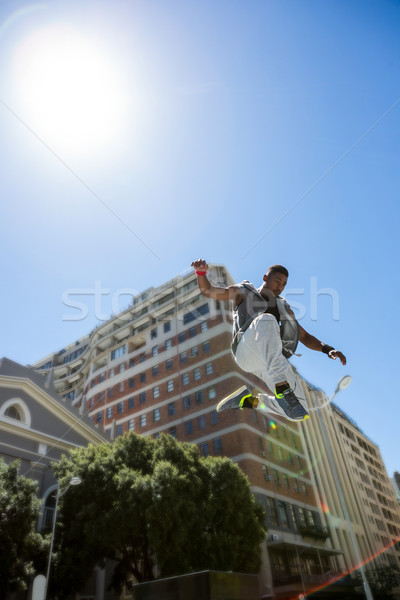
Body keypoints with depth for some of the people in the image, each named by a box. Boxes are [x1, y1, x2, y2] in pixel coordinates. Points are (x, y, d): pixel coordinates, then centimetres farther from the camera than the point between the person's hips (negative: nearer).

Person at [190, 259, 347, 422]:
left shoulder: (283, 308, 30)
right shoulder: (243, 292, 21)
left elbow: (305, 338, 27)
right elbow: (207, 290, 16)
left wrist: (327, 349, 7)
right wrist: (201, 271, -7)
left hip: (272, 360, 5)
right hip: (246, 350, -5)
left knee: (299, 412, -10)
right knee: (267, 320, -36)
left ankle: (249, 401, 14)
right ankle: (283, 391, -43)